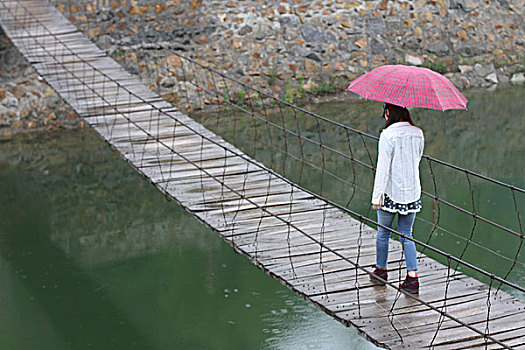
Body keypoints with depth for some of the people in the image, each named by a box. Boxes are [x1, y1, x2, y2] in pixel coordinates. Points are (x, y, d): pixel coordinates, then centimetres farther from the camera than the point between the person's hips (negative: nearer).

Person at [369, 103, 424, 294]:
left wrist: (377, 195, -13)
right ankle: (412, 276, 4)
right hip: (412, 192, 5)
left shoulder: (387, 135, -16)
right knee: (406, 235, 13)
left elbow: (383, 167, -17)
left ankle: (380, 270, 29)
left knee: (383, 232, 15)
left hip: (391, 192, -4)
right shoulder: (418, 133, 0)